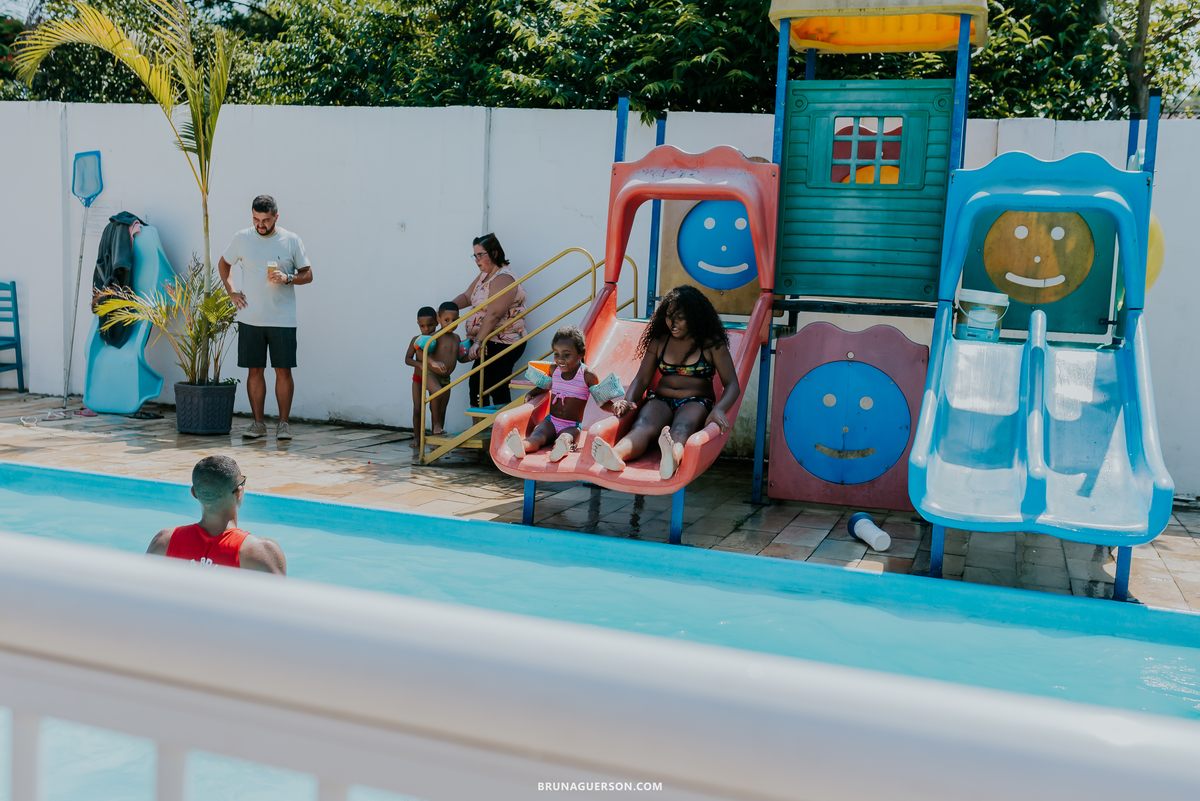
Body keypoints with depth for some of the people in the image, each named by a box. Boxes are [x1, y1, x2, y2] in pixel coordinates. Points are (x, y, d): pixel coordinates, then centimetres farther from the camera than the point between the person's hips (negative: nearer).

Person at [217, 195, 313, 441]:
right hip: (250, 318, 2)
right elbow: (223, 264, 22)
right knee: (255, 370, 5)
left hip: (283, 319, -2)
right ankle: (258, 422, 13)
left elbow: (308, 274, 4)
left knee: (283, 370, -1)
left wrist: (287, 278, -15)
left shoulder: (291, 241, 1)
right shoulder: (241, 238, 6)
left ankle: (284, 423, 9)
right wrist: (231, 291, 9)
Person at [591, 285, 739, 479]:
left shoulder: (712, 344, 3)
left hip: (696, 403, -2)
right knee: (643, 425, -34)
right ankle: (616, 455, -67)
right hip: (661, 400, 2)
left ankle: (672, 459, -76)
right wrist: (628, 401, -11)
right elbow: (642, 378, 12)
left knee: (681, 429, -40)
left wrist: (719, 409, -25)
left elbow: (732, 385, -3)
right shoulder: (659, 341, 14)